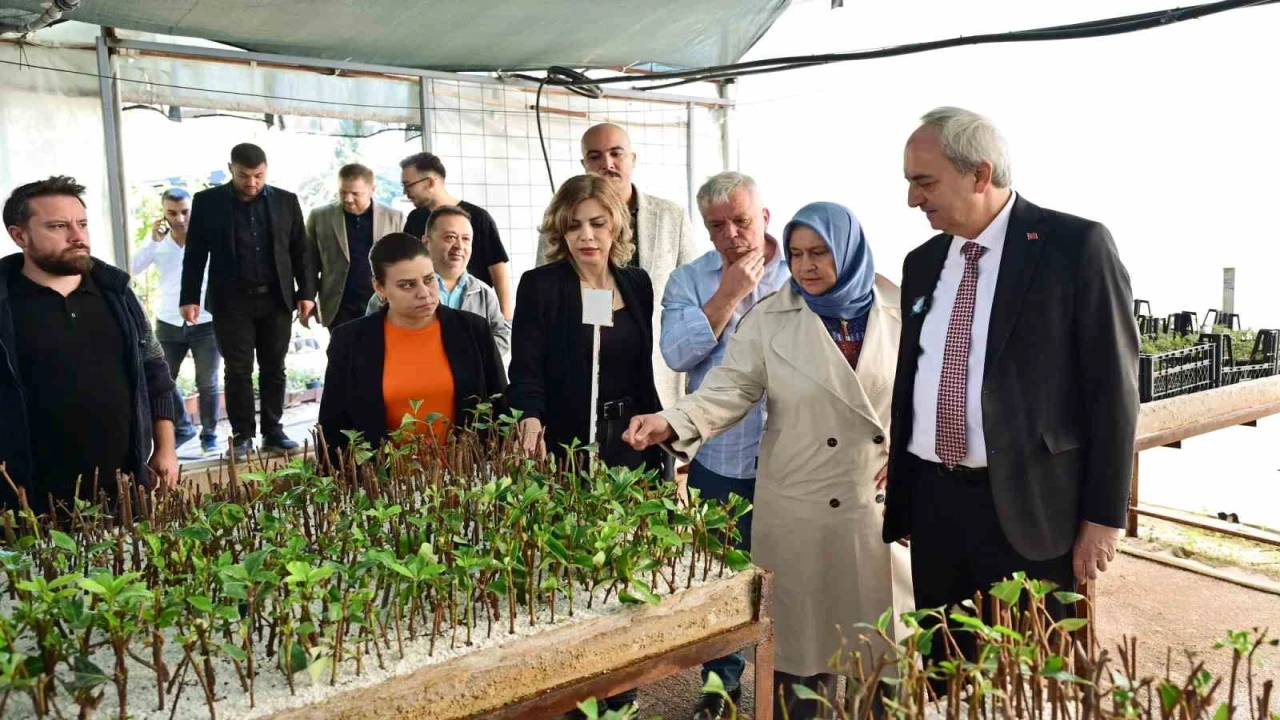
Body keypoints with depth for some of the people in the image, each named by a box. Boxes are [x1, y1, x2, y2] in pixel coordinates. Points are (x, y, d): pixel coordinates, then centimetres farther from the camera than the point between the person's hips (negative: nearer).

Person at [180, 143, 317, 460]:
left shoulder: (286, 201, 5)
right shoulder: (207, 201, 1)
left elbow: (300, 251, 7)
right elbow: (195, 254, 2)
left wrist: (307, 293, 1)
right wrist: (190, 298, -4)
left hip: (276, 299, 2)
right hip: (231, 301, -1)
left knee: (274, 370, 7)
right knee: (238, 371, 2)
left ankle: (273, 431, 15)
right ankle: (242, 435, 10)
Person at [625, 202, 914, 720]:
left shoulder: (898, 312, 0)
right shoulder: (769, 318, -3)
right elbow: (729, 390, -10)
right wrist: (670, 423, -26)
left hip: (880, 503, 1)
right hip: (797, 507, -1)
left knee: (877, 640, 11)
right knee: (797, 637, 8)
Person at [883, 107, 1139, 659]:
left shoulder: (1076, 246, -8)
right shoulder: (922, 263, 9)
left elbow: (1111, 387, -8)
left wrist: (1103, 516, -9)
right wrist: (898, 498, 14)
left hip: (1029, 507, -5)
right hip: (933, 504, 5)